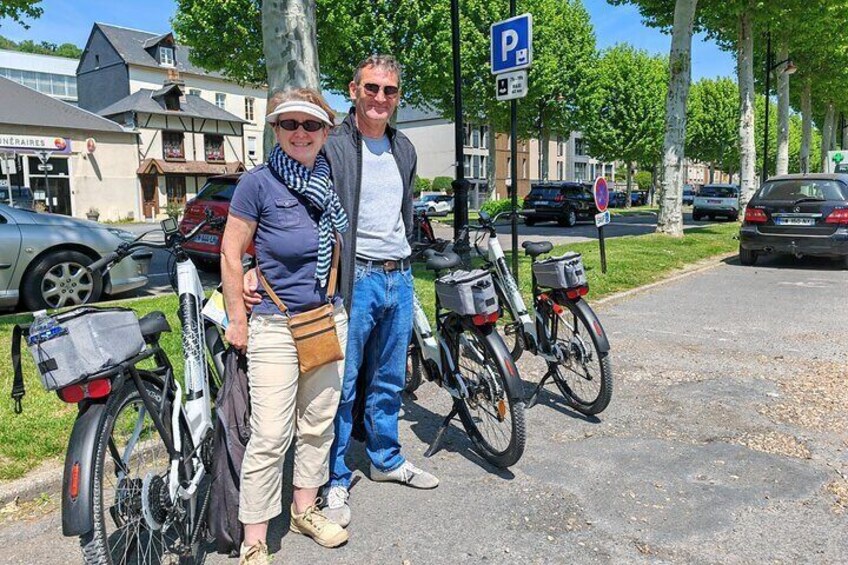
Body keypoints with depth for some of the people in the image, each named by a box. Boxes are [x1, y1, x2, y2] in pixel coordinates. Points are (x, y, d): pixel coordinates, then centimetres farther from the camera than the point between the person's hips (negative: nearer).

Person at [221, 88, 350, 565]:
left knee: (318, 424, 15)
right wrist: (238, 321, -5)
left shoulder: (332, 181, 5)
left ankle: (305, 510, 35)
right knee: (270, 438, -3)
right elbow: (231, 254, -7)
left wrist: (341, 301, 13)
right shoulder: (259, 182, -10)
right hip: (275, 328, -5)